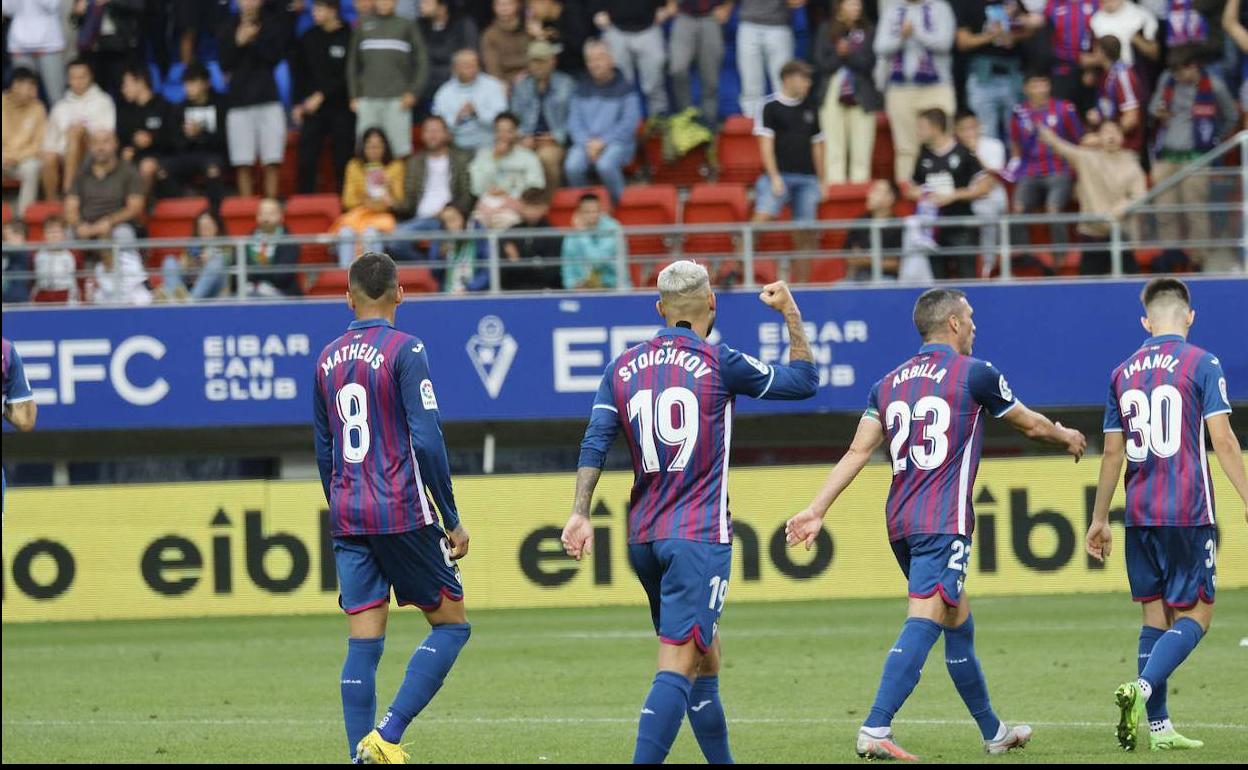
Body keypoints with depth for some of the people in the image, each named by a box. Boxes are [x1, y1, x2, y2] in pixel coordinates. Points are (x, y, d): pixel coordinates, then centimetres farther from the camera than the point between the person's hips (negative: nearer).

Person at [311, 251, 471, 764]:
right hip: (403, 512, -6)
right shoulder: (404, 351, -8)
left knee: (363, 643, 5)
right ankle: (388, 733, -10)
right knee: (451, 624, 5)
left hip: (348, 516, 6)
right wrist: (452, 520, -7)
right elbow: (427, 442, -13)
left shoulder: (328, 359, 11)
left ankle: (362, 755, -1)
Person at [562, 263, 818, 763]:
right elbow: (804, 382, 7)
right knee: (678, 666, -14)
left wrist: (580, 513, -3)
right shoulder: (719, 364, -4)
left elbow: (595, 443, 0)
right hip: (700, 535, -6)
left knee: (706, 661, 19)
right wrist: (791, 315, 19)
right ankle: (643, 761, -28)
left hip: (643, 537, 6)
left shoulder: (623, 368, 8)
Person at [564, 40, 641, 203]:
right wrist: (587, 143, -9)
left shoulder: (623, 87, 2)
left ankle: (620, 204, -16)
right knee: (572, 166, -30)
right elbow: (574, 121, 9)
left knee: (605, 165, -36)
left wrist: (602, 141, -12)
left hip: (617, 141, -3)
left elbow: (629, 122, -4)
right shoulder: (582, 88, 13)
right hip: (586, 142, 3)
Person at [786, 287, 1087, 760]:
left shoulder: (889, 384, 13)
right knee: (924, 622, -16)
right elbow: (1031, 425, 12)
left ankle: (993, 732, 31)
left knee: (958, 621, 19)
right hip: (944, 523, -7)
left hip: (901, 523, 7)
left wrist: (816, 510, 2)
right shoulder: (974, 374, -2)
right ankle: (875, 730, -29)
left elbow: (857, 452, 5)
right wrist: (1066, 437, 32)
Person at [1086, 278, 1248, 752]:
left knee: (1155, 615, 11)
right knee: (1195, 616, 0)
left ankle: (1157, 727, 8)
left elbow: (1112, 453, 13)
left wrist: (1099, 519, 20)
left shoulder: (1123, 373, 10)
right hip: (1189, 514, -5)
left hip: (1140, 516, 5)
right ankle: (1141, 689, -24)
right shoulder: (1202, 365, -5)